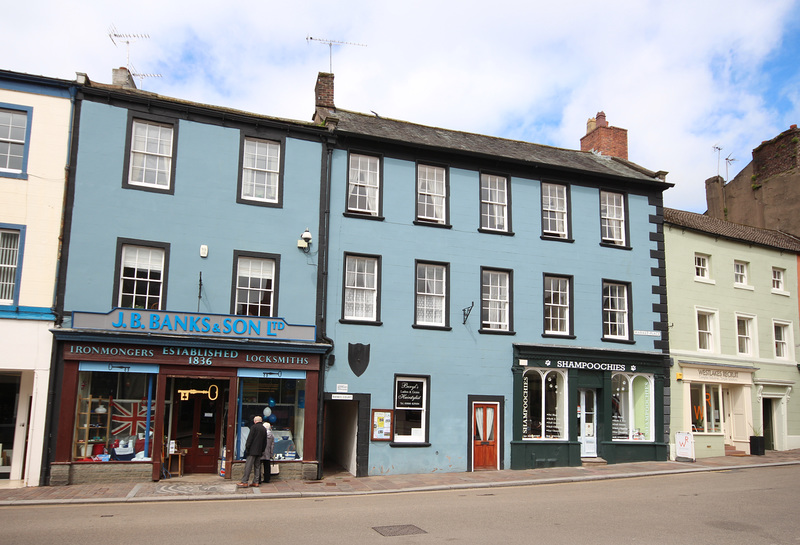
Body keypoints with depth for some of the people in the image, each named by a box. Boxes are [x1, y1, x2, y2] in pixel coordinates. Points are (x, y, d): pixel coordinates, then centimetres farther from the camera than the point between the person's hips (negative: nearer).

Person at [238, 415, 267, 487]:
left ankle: (244, 482, -11)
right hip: (259, 451, 7)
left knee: (248, 466, -8)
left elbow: (250, 438, -11)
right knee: (257, 466, 10)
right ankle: (256, 482, 9)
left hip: (253, 450, -7)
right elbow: (265, 442, 17)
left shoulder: (254, 427, -6)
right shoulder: (264, 429, 13)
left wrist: (247, 448, -7)